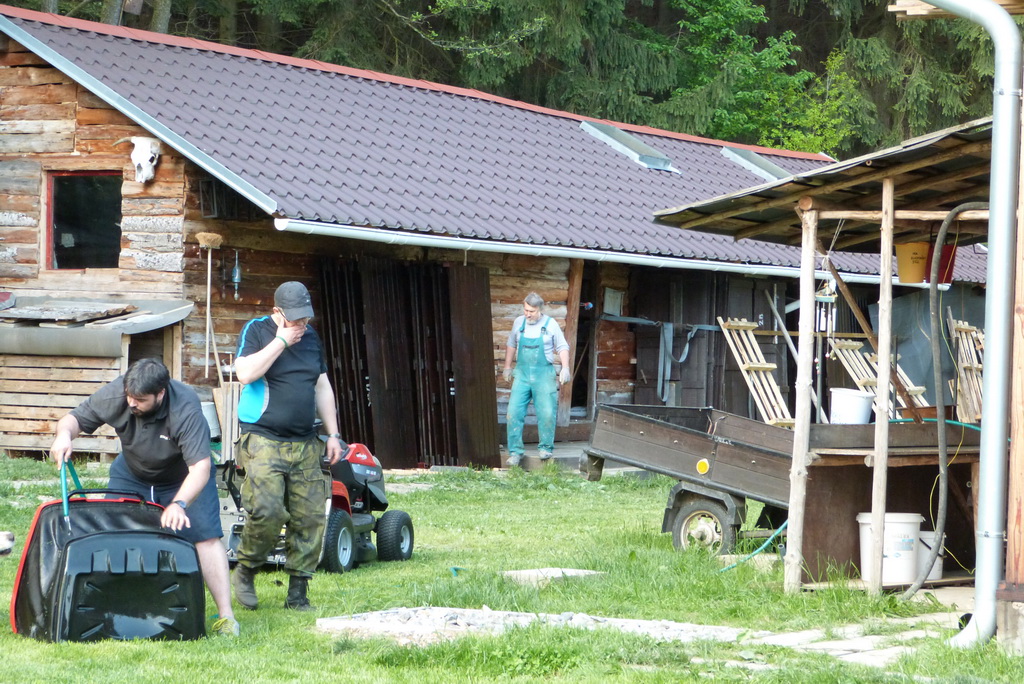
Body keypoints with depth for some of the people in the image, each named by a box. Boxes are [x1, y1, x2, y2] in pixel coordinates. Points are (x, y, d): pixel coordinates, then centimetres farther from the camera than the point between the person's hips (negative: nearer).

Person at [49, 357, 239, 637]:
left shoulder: (185, 409, -38)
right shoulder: (114, 394, -27)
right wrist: (64, 434, -39)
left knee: (206, 537, -15)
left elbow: (200, 466, -43)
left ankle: (226, 616, -12)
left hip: (185, 479, -4)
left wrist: (179, 504, -56)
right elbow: (76, 418, -15)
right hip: (132, 474, 4)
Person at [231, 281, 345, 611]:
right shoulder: (256, 331, -1)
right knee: (267, 512, -19)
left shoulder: (311, 337, 15)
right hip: (262, 441, -6)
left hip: (305, 445, 6)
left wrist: (333, 434, 16)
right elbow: (245, 372, -18)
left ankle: (297, 592, 6)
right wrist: (282, 341, -14)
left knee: (311, 516, -1)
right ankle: (244, 573, 5)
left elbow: (323, 387, 21)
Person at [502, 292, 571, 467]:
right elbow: (511, 345, 21)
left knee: (547, 413, -4)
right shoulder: (519, 323, 7)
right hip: (522, 373, 2)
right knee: (514, 412, -5)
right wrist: (507, 367, 20)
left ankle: (545, 447, 13)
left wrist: (565, 368, -5)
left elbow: (562, 347, 5)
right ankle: (515, 451, 0)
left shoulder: (550, 324, -1)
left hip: (544, 374, -2)